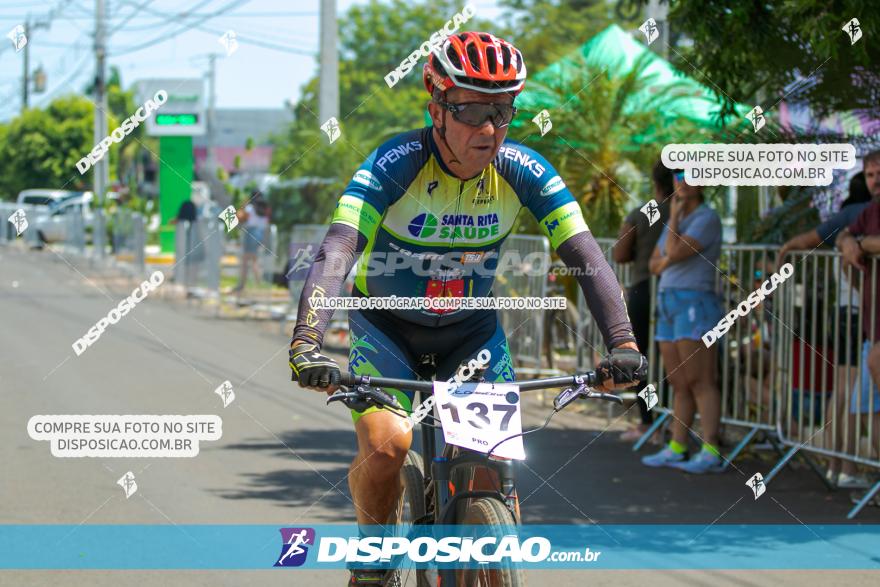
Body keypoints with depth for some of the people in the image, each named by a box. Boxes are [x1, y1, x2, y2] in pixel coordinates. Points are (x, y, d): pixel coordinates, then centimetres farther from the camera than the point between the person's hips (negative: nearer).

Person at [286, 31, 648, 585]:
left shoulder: (523, 171, -18)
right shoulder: (393, 166, -27)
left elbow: (585, 255, -23)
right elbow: (336, 252, -38)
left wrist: (622, 343, -38)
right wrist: (307, 345, -53)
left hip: (473, 329, 3)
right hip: (386, 325, -3)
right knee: (385, 445, -25)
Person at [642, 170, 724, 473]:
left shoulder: (707, 218, -8)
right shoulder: (677, 222, 19)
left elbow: (676, 252, -18)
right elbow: (655, 263, 18)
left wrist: (674, 216, -5)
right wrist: (667, 261, -5)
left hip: (696, 304, -9)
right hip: (669, 305, 9)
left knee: (700, 382, -12)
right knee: (680, 384, 9)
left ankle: (711, 453, -16)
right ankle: (676, 450, 11)